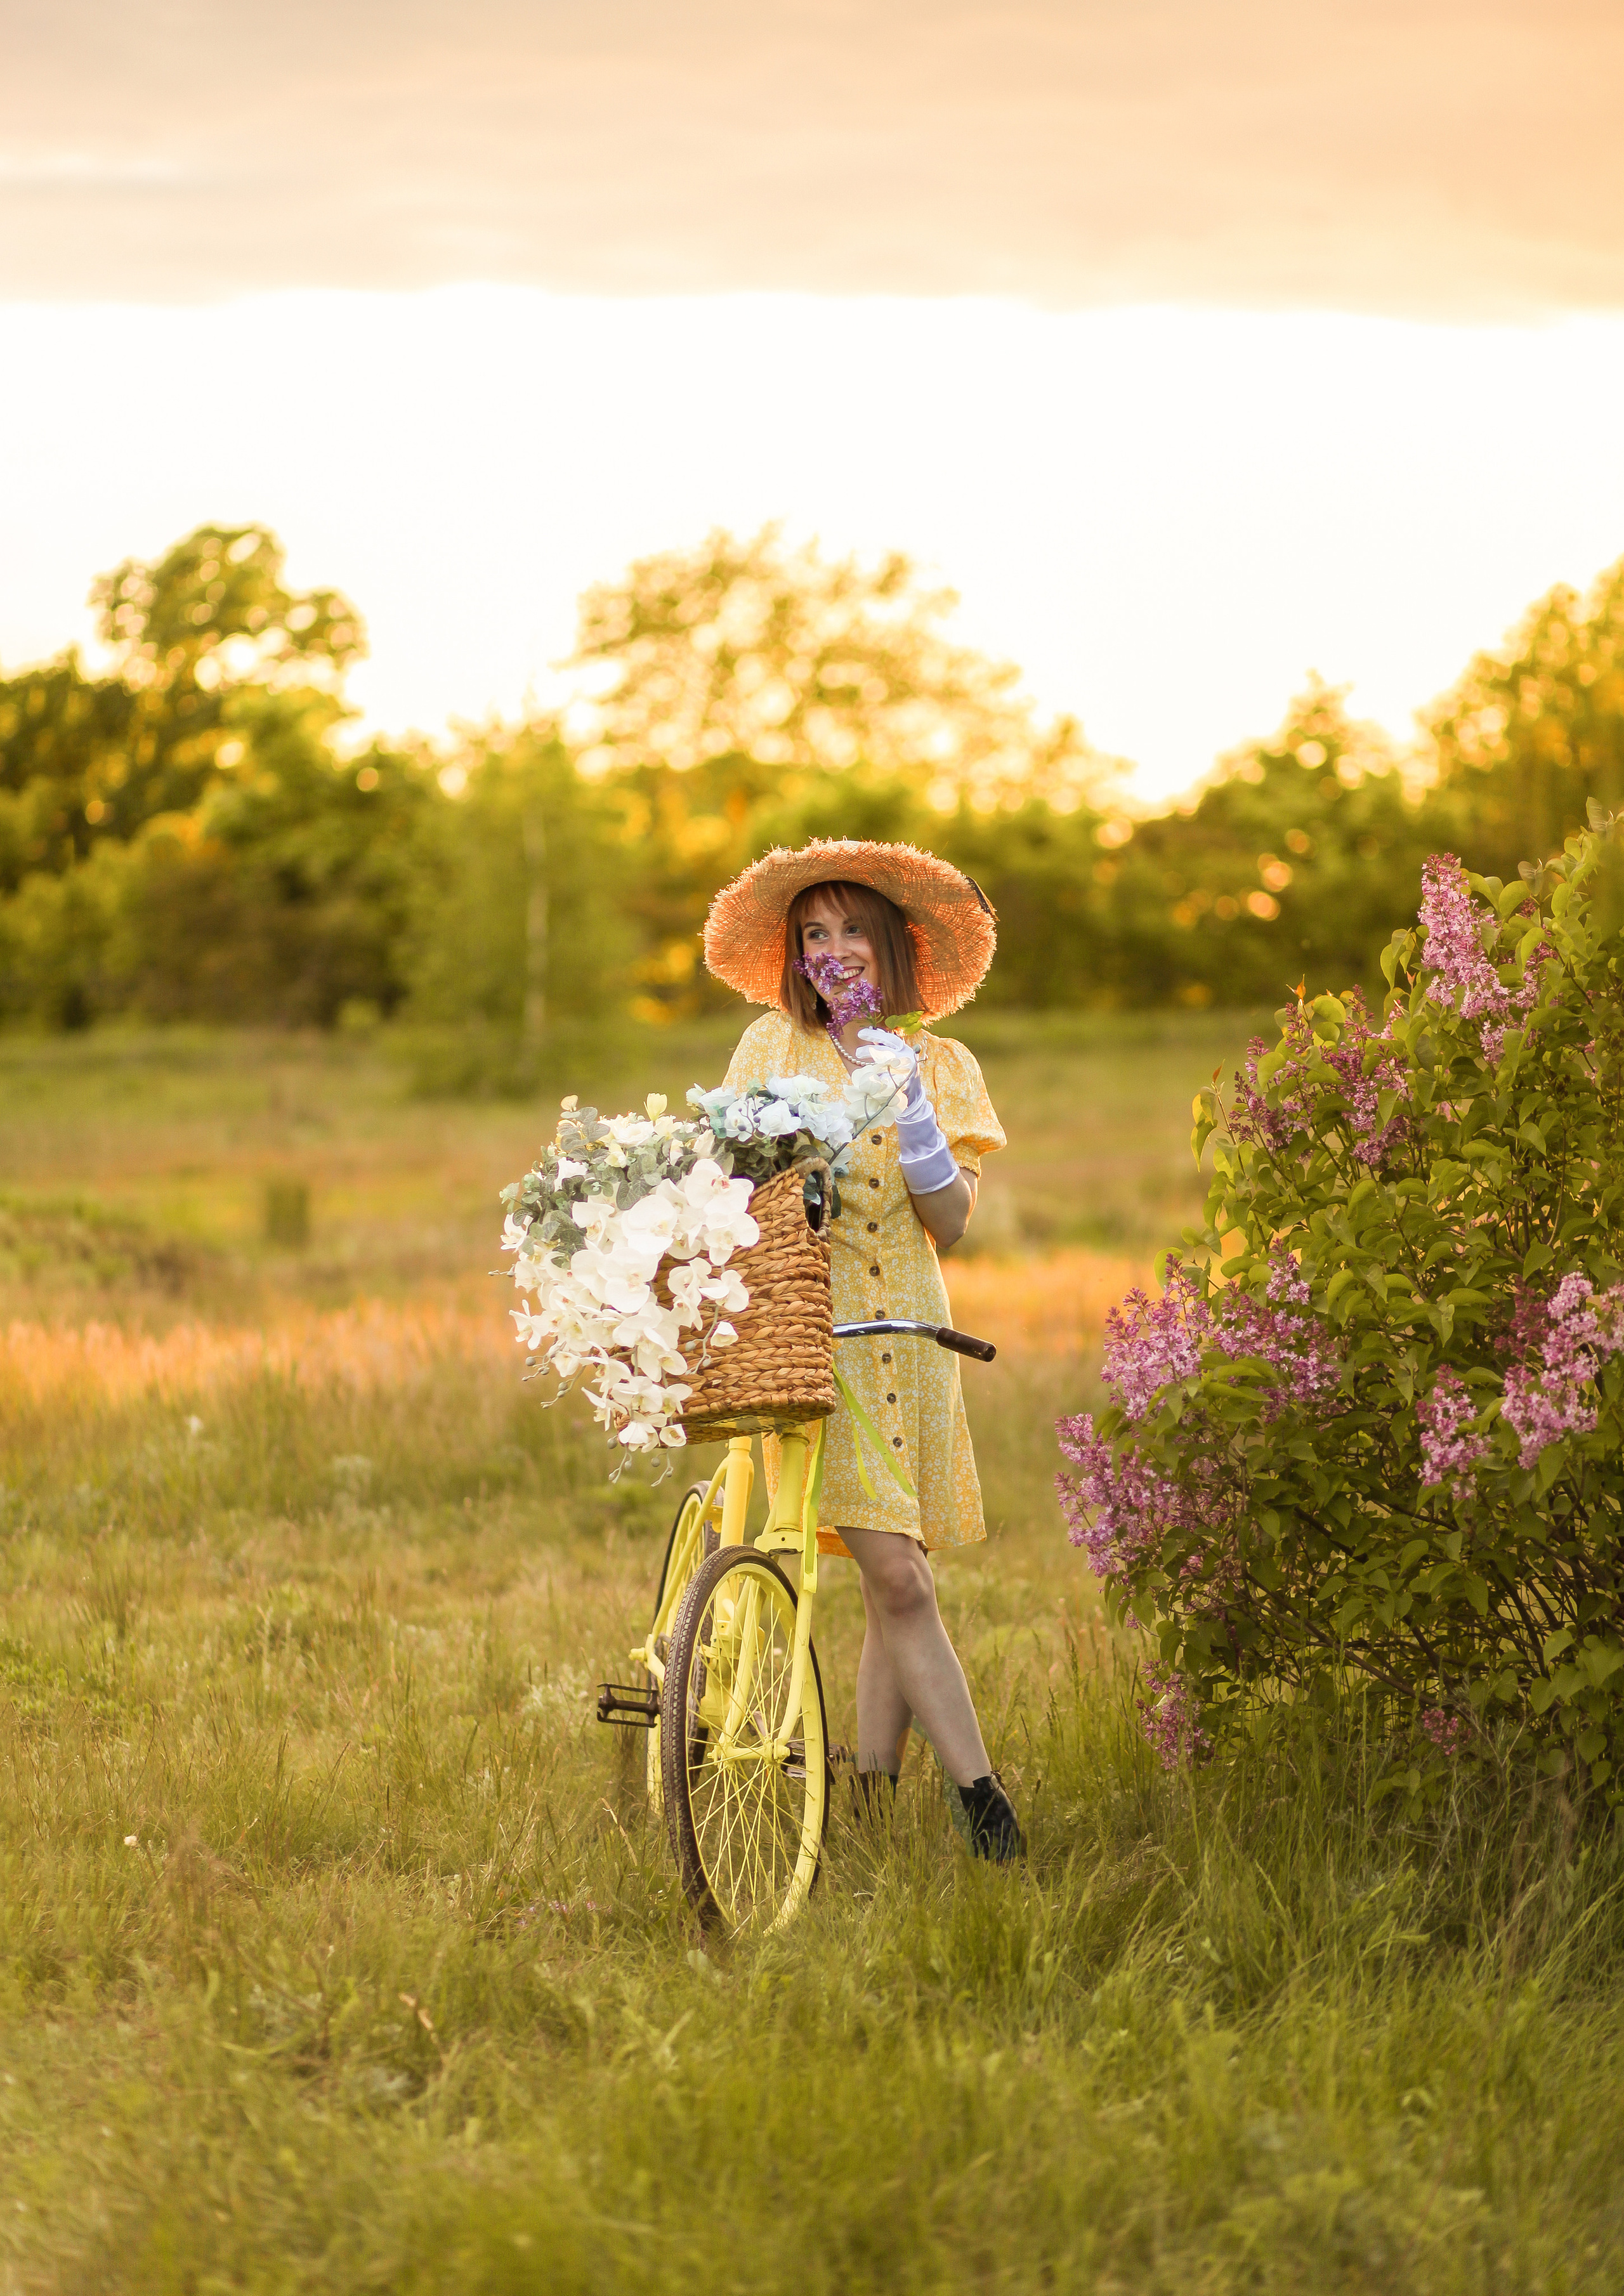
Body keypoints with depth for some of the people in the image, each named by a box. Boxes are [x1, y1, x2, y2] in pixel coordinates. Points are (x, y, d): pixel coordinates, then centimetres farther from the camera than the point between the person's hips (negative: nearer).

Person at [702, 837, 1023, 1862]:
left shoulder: (940, 1065, 9)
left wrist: (905, 1103, -10)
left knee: (897, 1591, 2)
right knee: (898, 1579, -14)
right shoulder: (772, 1048, 7)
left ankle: (869, 1808, 11)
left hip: (911, 1334, 3)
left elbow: (950, 1223, 0)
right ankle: (980, 1797, -12)